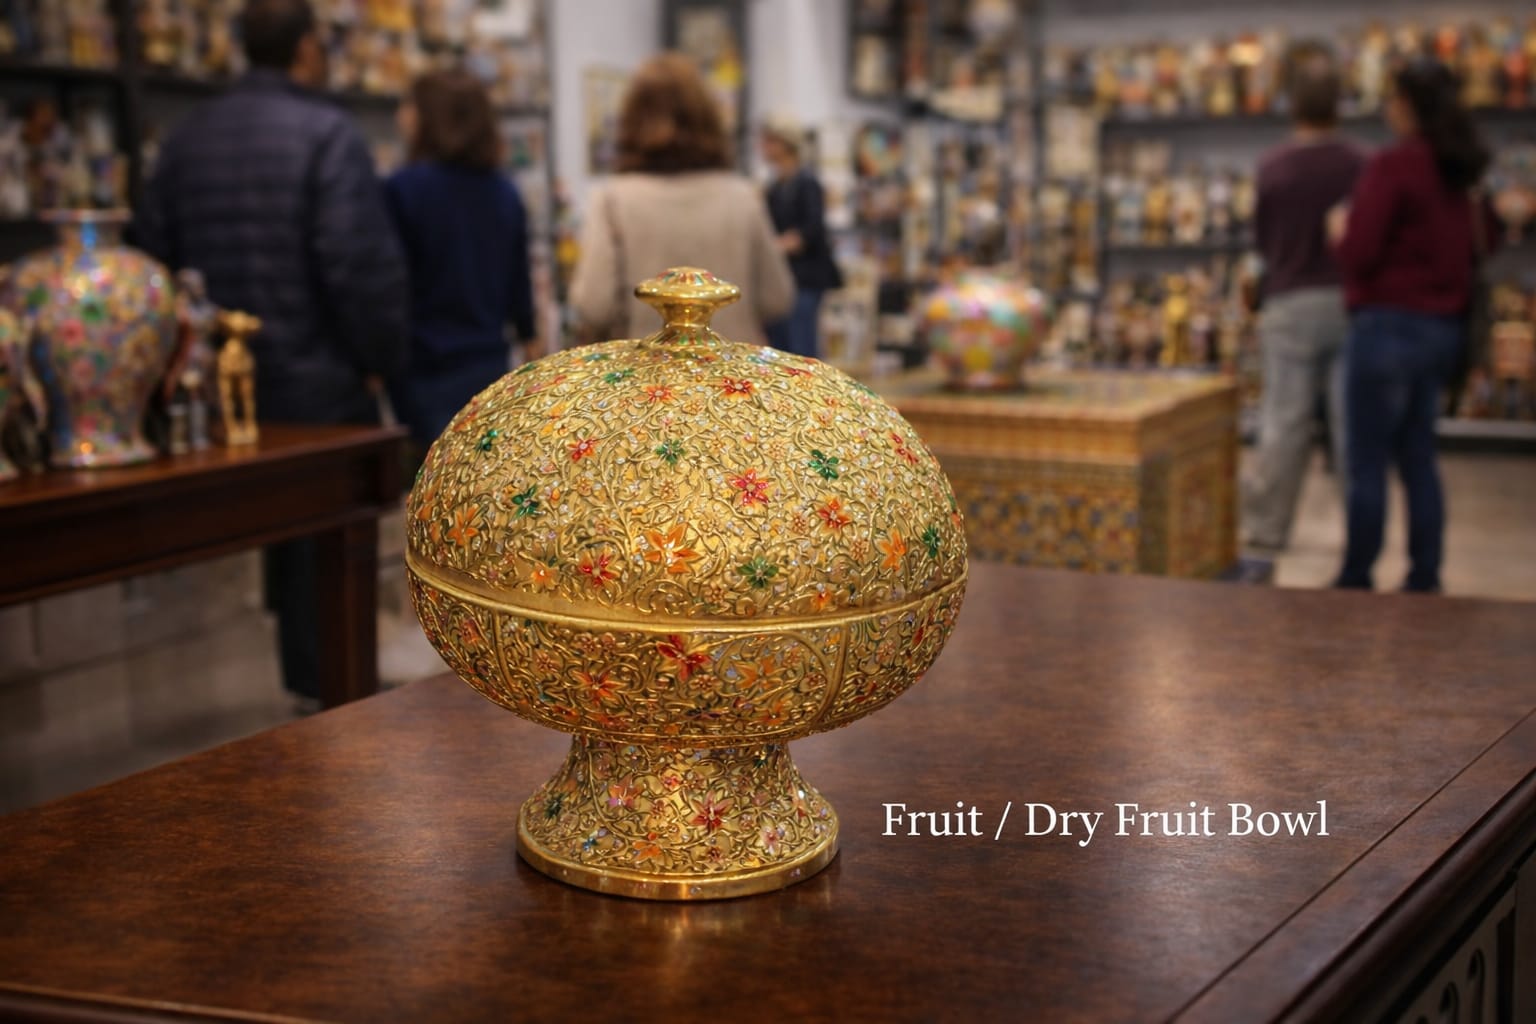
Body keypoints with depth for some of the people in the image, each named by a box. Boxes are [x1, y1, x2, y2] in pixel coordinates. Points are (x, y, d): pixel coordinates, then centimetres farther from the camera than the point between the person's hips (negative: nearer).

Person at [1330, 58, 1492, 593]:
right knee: (1418, 458, 14)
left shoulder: (1393, 166, -15)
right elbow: (1474, 243, 21)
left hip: (1390, 323, -8)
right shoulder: (1459, 172, 9)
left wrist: (1340, 229, 2)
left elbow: (1359, 252, -17)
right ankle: (1424, 578, 15)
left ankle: (1356, 579, 5)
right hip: (1444, 326, 8)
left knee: (1367, 463, 0)